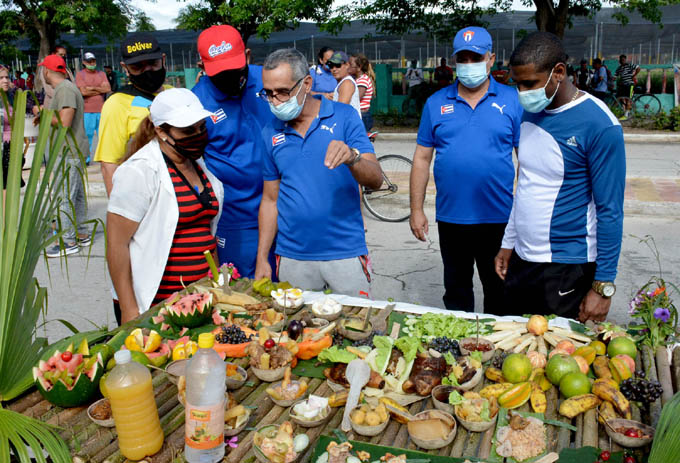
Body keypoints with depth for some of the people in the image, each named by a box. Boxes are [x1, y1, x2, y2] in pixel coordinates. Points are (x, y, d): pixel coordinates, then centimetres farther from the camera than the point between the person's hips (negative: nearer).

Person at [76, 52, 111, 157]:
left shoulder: (101, 74, 15)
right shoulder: (80, 74, 4)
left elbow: (108, 88, 1)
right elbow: (83, 91, -9)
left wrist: (92, 88, -6)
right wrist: (101, 89, -2)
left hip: (101, 110, 3)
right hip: (87, 111, -3)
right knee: (87, 135, -1)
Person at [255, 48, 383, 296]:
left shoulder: (343, 116, -3)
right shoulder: (271, 132, 5)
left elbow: (375, 181, -11)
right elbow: (270, 200, 10)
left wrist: (351, 157, -32)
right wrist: (262, 259, 5)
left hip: (345, 254, -2)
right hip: (292, 258, 2)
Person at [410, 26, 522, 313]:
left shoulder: (512, 101, 1)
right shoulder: (436, 103, 5)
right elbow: (422, 158, 6)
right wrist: (416, 210, 2)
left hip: (500, 217, -1)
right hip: (451, 217, 2)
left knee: (500, 291, 13)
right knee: (456, 289, 16)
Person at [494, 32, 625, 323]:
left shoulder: (599, 126, -16)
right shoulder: (531, 113, 5)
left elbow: (609, 211, -15)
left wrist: (603, 286, -14)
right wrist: (509, 243, 13)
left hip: (567, 268, -6)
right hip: (521, 259, 7)